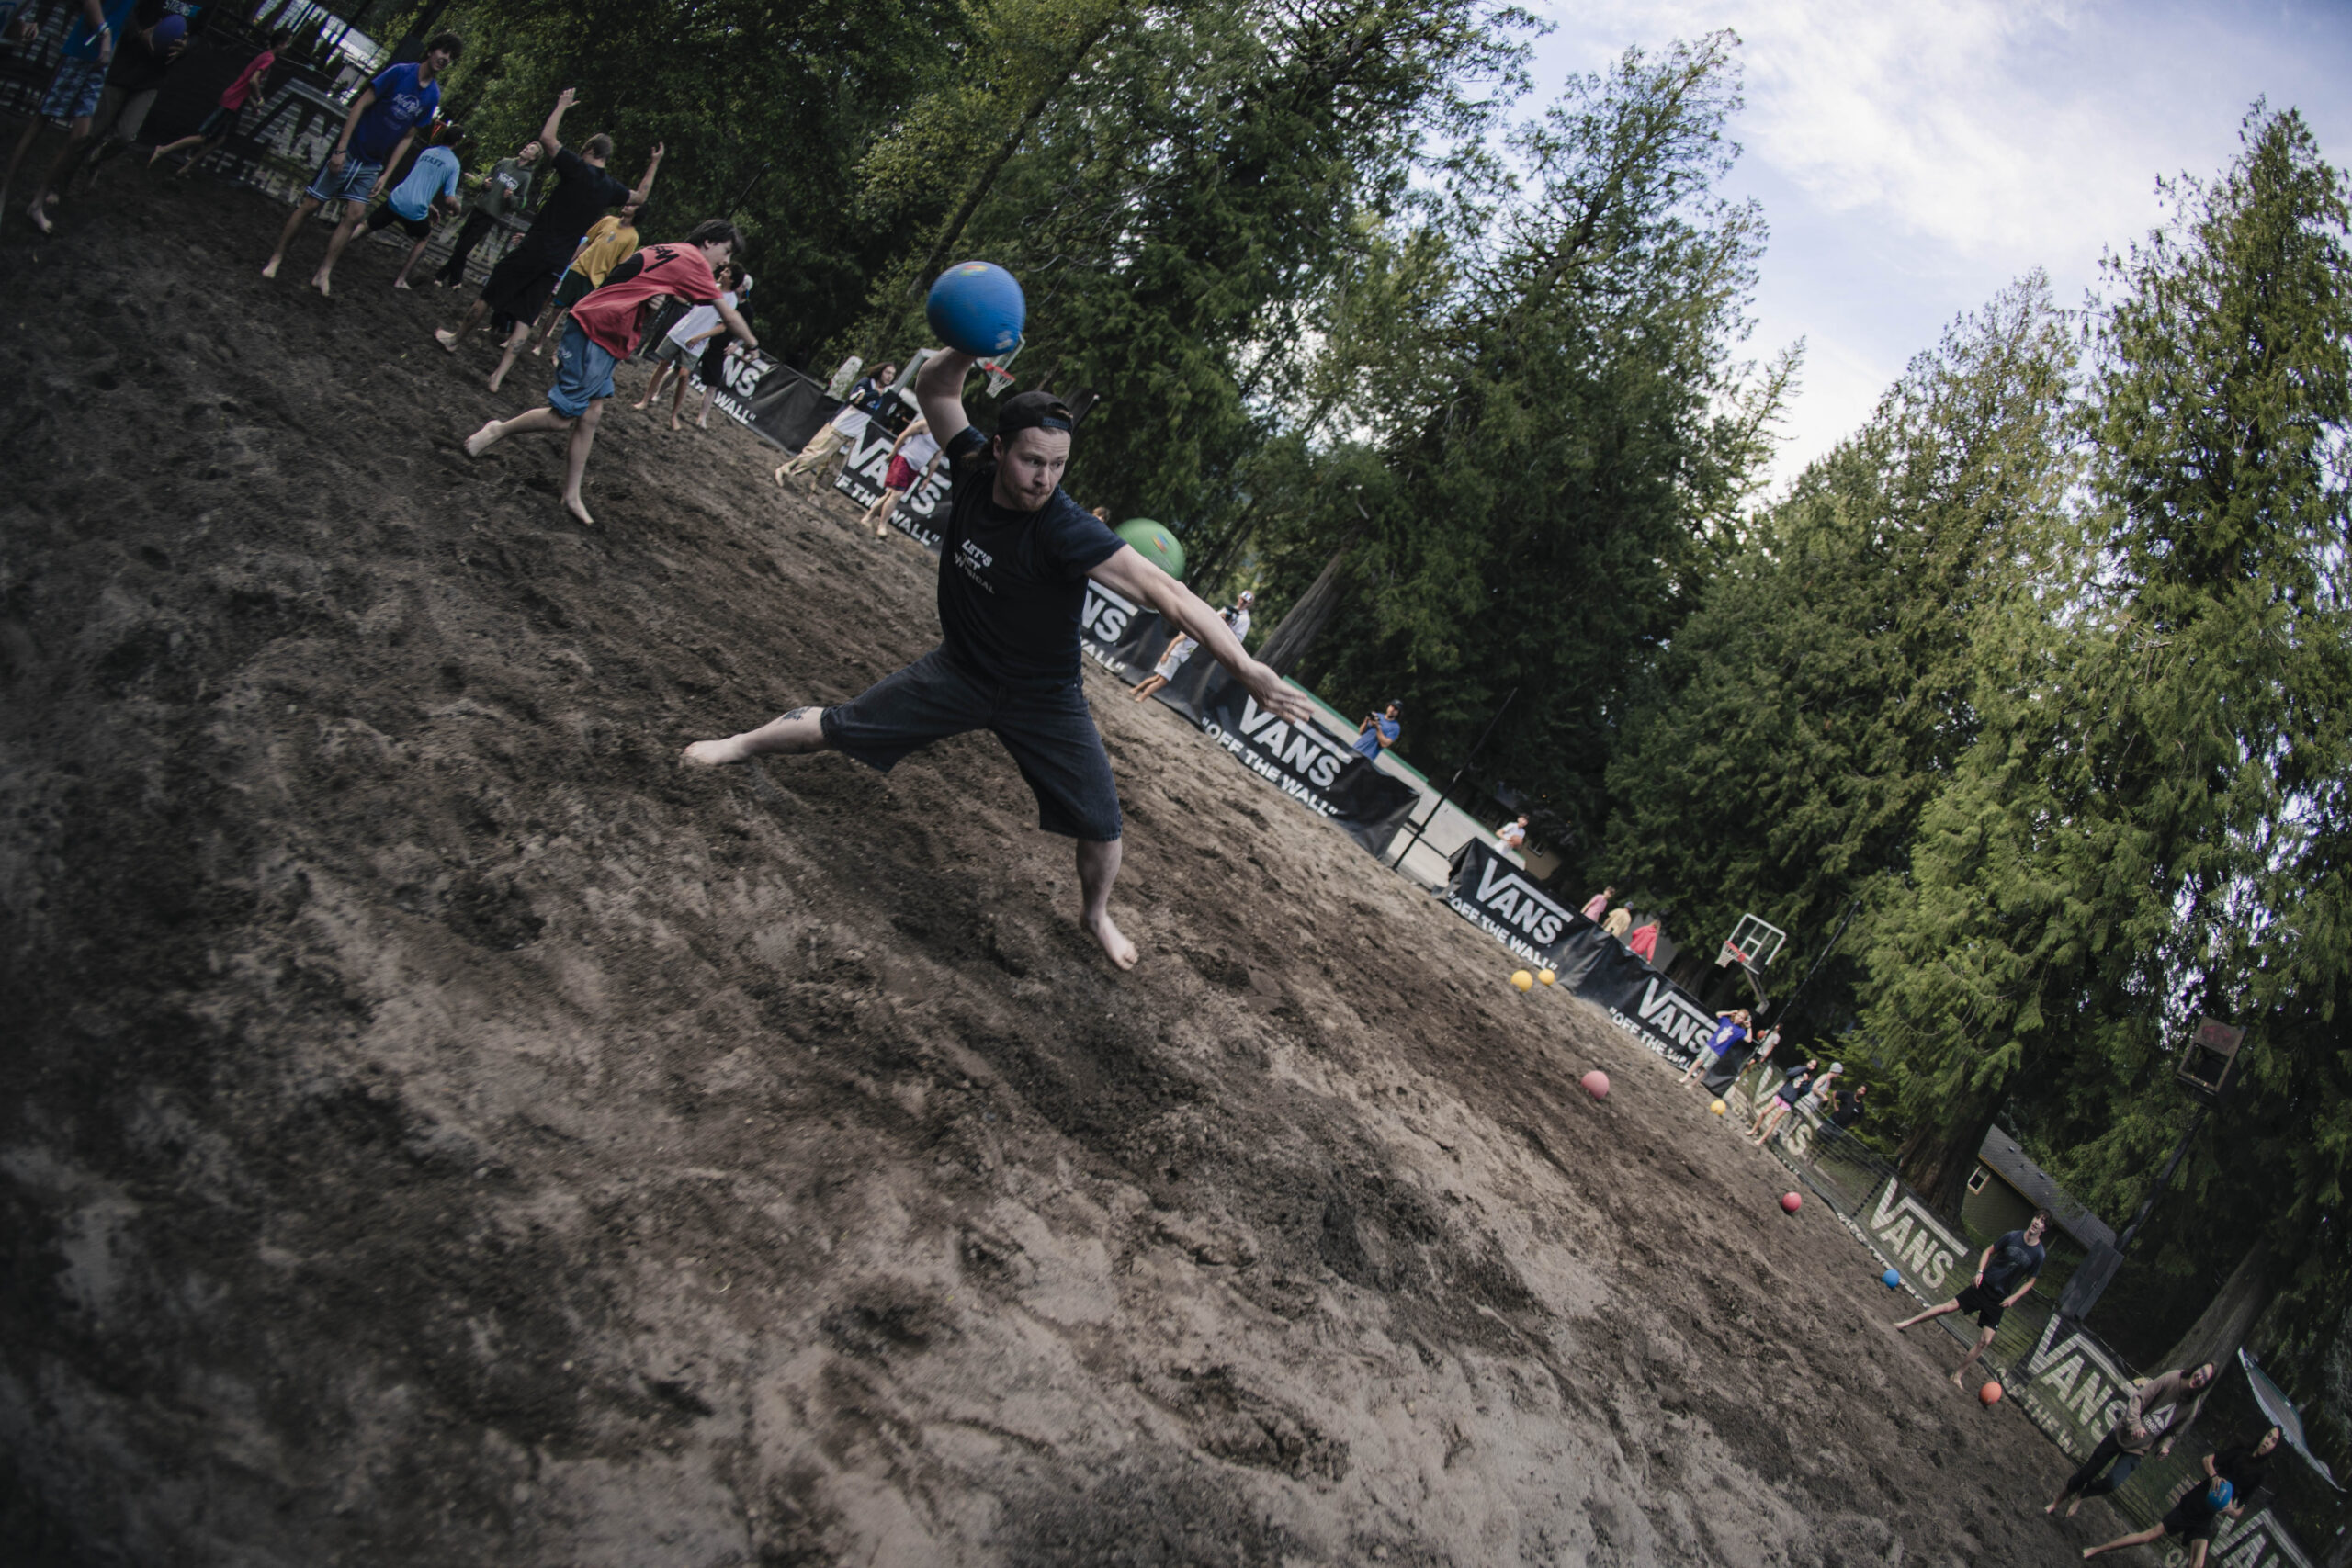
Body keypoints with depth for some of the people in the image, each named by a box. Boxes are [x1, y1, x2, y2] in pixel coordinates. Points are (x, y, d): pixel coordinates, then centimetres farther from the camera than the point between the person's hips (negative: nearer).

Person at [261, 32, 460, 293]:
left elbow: (407, 137, 6)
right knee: (310, 204, -1)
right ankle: (276, 258, 12)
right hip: (349, 152, -4)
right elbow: (360, 105, -12)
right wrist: (341, 149, -17)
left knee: (355, 215, -4)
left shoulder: (433, 96, 1)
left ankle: (324, 272, 4)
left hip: (372, 165, 4)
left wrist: (385, 175, 3)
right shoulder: (399, 73, -13)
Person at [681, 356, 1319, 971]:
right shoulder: (973, 465, -19)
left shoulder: (1067, 531, -35)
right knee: (835, 727, 6)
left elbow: (1164, 590, -45)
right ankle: (740, 745, 35)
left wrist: (1244, 668, -55)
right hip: (961, 670, 3)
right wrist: (967, 350, -28)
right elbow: (933, 388, -4)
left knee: (1101, 825, -1)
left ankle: (1096, 915, 31)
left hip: (1044, 700, -3)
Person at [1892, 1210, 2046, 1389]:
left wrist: (2013, 1297, -8)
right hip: (1983, 1284, 0)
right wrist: (1980, 1272, -7)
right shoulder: (2012, 1236, -6)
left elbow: (2030, 1281, 3)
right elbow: (1988, 1251, 6)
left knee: (1985, 1341, -3)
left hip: (1999, 1299, 0)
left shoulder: (2039, 1254, -7)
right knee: (1950, 1306, -5)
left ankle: (1958, 1375, 8)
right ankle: (1908, 1322, 11)